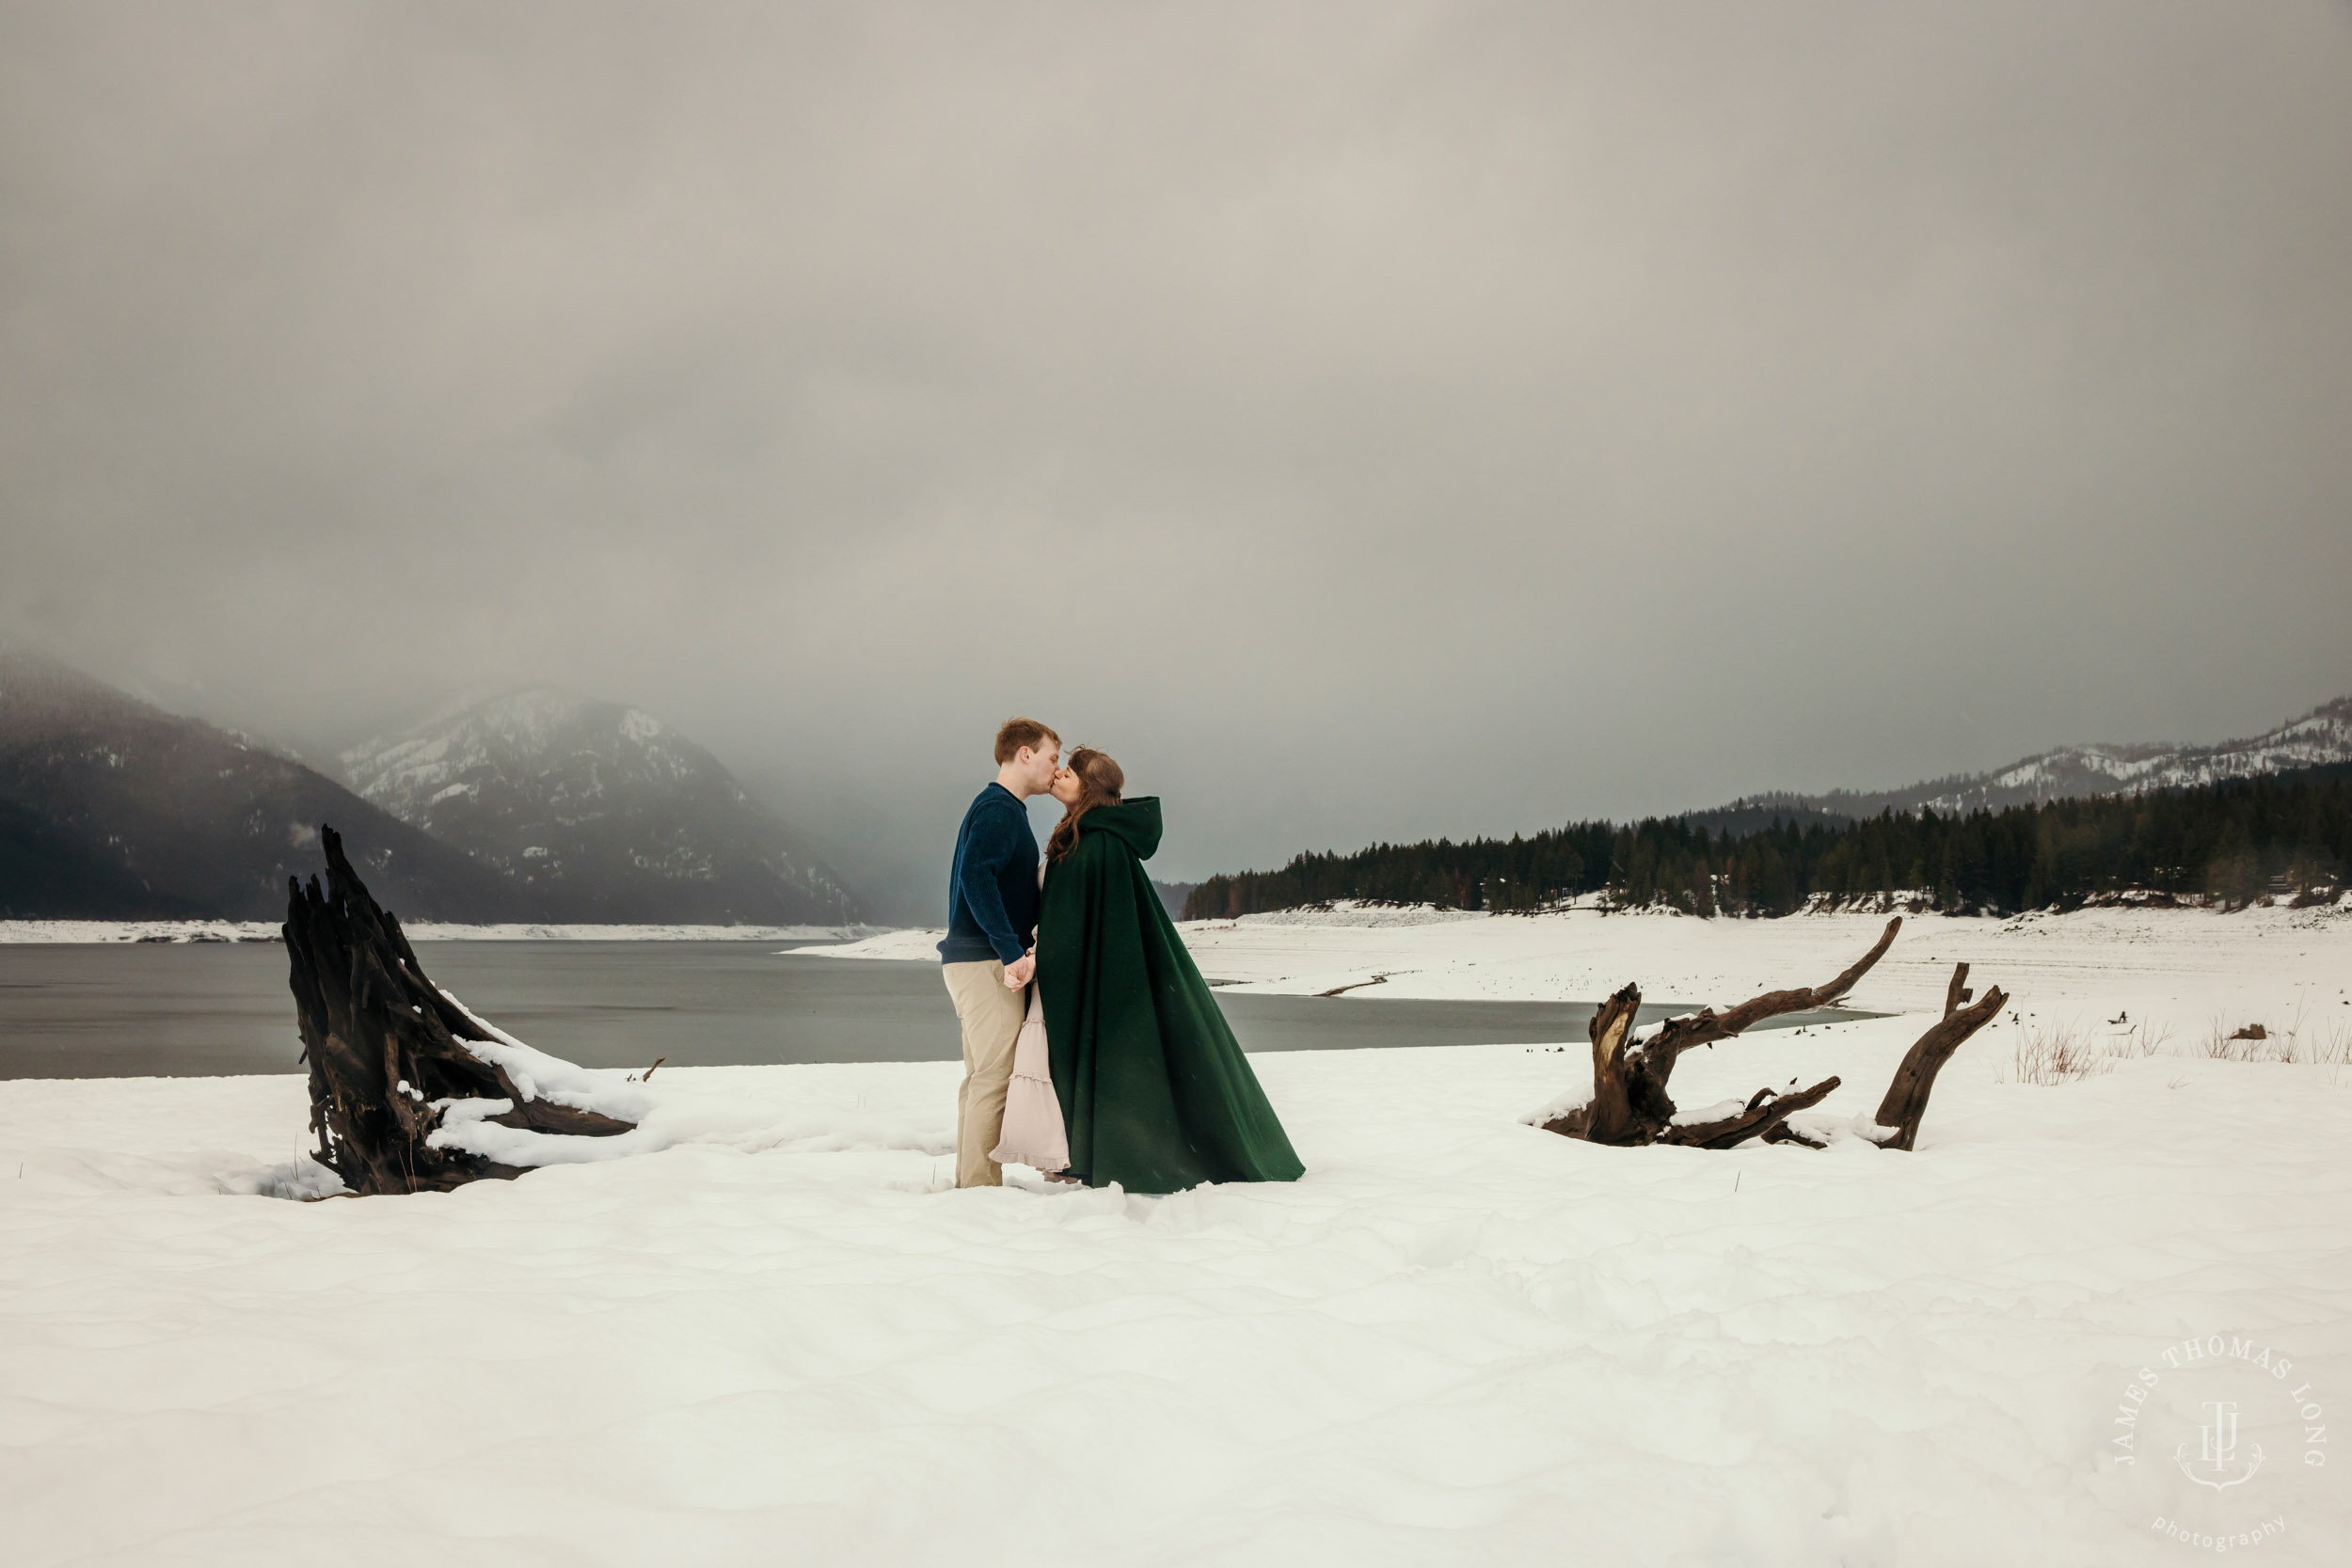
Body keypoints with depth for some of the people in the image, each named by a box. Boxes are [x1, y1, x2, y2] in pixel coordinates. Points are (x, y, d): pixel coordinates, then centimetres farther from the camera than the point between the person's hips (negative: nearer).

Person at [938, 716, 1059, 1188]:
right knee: (996, 1075, -9)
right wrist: (1012, 951, -29)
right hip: (984, 960, -10)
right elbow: (976, 876, -25)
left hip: (972, 959, 10)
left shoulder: (996, 808, 19)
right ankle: (981, 1185, -8)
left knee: (981, 1076, 12)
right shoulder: (999, 810, -12)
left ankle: (969, 1181, 17)